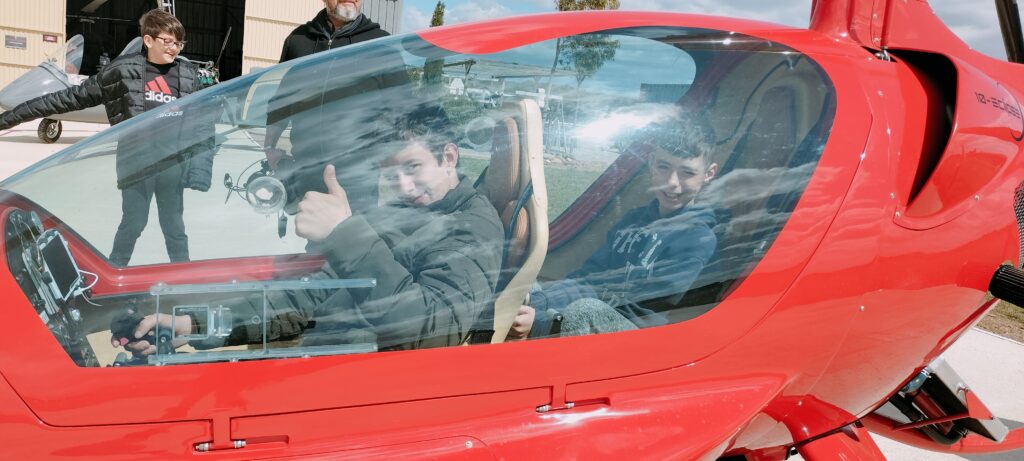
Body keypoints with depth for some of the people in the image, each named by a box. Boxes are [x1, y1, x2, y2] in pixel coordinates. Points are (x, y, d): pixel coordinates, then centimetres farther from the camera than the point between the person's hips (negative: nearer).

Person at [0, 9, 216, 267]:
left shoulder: (189, 76, 3)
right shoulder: (122, 71, -3)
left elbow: (203, 124, 3)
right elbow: (71, 98, 1)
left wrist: (200, 167, -8)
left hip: (173, 165, 1)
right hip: (136, 164, -1)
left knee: (174, 226, 9)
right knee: (133, 223, 6)